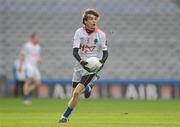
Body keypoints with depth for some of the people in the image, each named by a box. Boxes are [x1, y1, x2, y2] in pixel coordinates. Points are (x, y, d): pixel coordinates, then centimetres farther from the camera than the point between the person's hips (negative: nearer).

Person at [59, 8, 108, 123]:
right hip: (80, 65, 3)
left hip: (92, 67, -3)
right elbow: (75, 51, -12)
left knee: (76, 93, -16)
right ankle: (86, 88, 48)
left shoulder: (101, 34, -5)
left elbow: (105, 52, 2)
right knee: (74, 93, 13)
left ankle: (65, 116, -3)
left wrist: (102, 61, -19)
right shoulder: (79, 32, -5)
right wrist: (81, 61, -30)